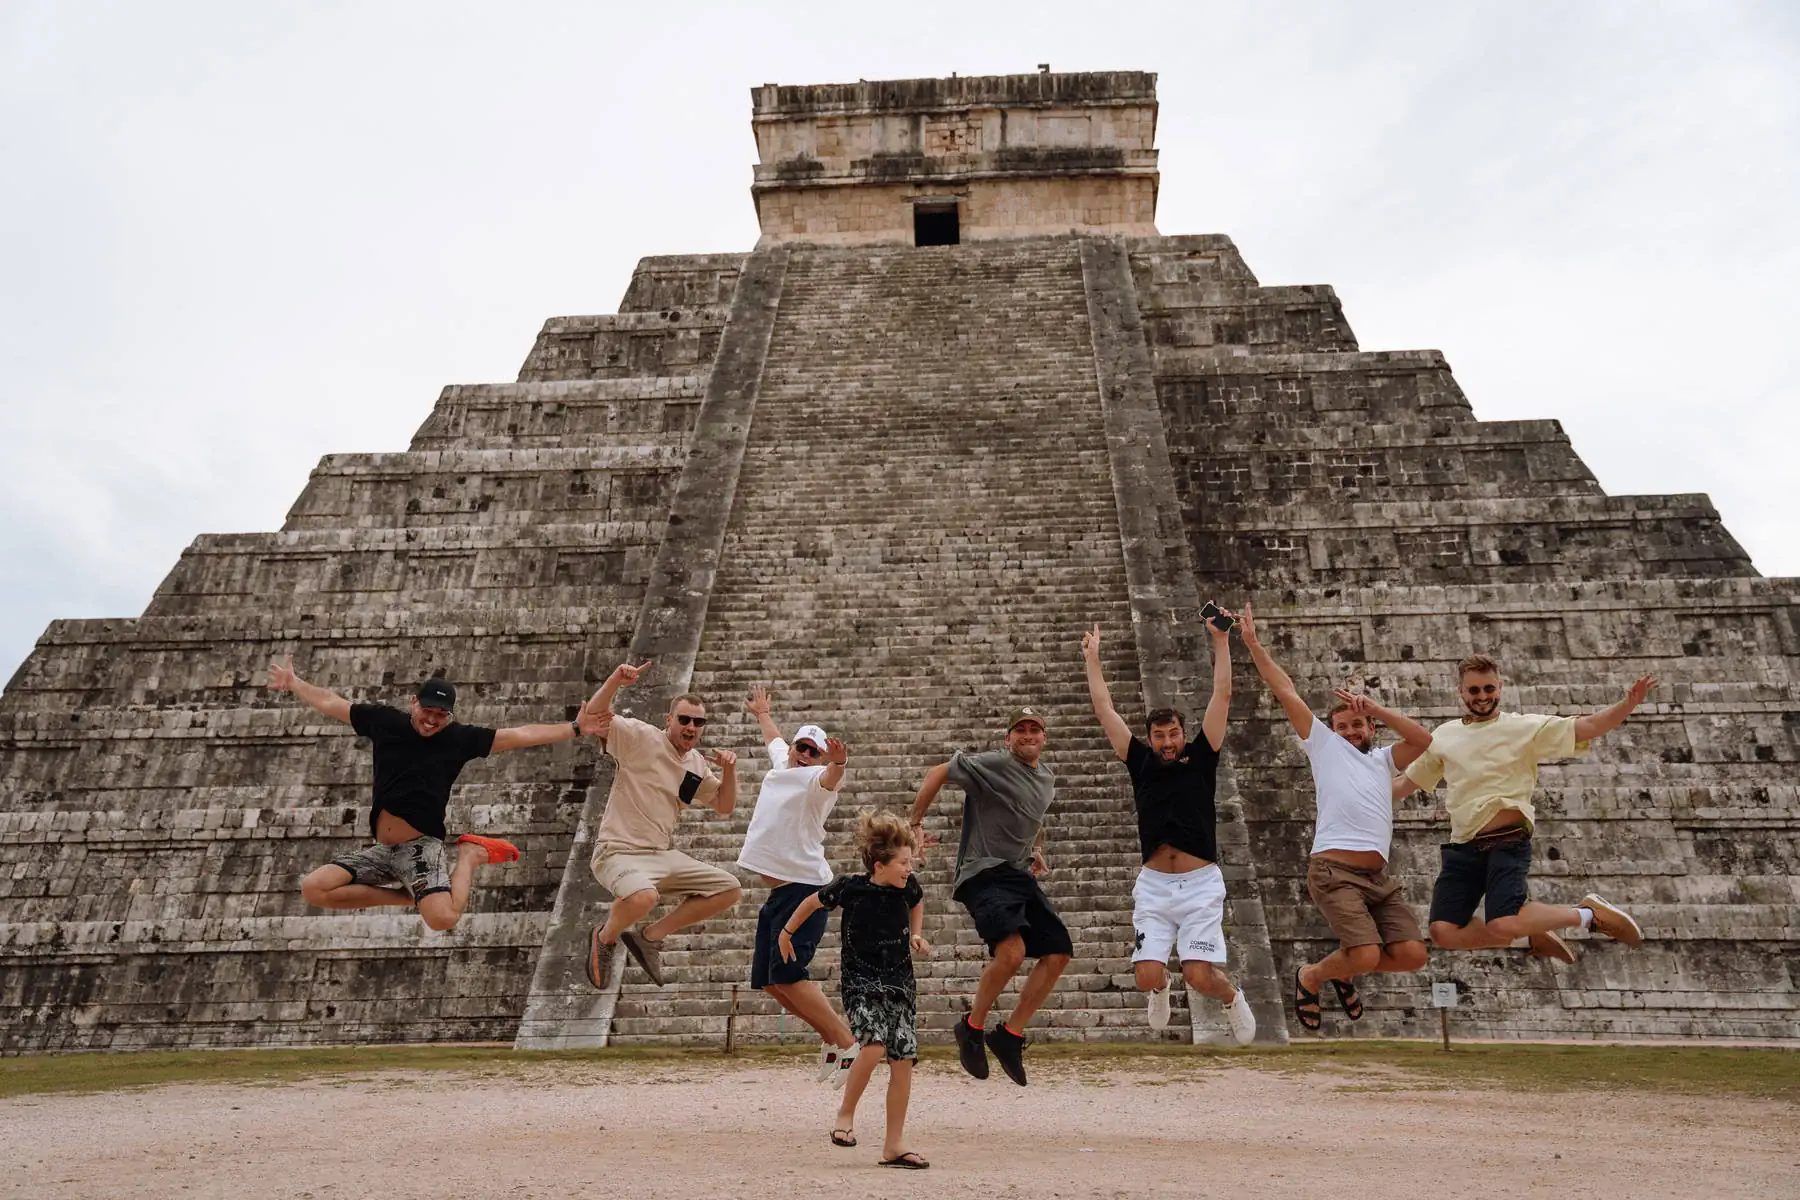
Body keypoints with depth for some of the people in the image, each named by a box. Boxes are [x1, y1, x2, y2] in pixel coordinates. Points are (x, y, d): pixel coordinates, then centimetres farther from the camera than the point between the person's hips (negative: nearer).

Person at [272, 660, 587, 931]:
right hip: (382, 850, 5)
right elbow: (329, 703, 18)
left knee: (443, 919, -28)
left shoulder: (460, 737, -2)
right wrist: (293, 683, 25)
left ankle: (469, 857, 4)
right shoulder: (384, 721, 4)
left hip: (422, 848, -4)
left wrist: (576, 728, -7)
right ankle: (406, 896, 2)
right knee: (313, 889, -12)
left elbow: (520, 735, -3)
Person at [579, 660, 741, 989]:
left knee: (730, 889, 3)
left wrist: (729, 770, 0)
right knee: (644, 896, -39)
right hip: (619, 852, -7)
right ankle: (605, 937, -2)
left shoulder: (698, 764, 10)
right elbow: (593, 717, -21)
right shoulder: (640, 737, -10)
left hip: (663, 855, 8)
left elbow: (724, 807, 18)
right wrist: (615, 681, -37)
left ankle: (649, 936, 12)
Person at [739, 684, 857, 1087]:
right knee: (768, 979, 11)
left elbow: (829, 778, -34)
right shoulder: (780, 765, 15)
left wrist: (837, 765, -56)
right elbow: (774, 738, 38)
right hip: (778, 891, 10)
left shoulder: (815, 779, -9)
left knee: (786, 975, -18)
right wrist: (761, 713, 55)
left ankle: (847, 1043, -7)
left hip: (805, 887, -9)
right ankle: (831, 1034, 23)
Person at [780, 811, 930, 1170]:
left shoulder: (908, 887, -4)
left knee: (903, 1060, 0)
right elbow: (814, 902, 4)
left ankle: (894, 1145, 12)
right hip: (860, 980, -4)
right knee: (874, 1046, -25)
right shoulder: (849, 887, -14)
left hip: (900, 982, 4)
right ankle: (845, 1114, 0)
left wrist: (916, 935, 7)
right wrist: (786, 933, 15)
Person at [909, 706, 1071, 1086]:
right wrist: (915, 825, -9)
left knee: (1058, 954, 1)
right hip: (984, 873, -8)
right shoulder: (993, 765, -11)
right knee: (1012, 951, -27)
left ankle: (1010, 1035, 13)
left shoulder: (1047, 780, 15)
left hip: (1020, 876, 8)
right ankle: (972, 1027, -3)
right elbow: (938, 773, -8)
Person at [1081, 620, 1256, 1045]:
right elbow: (1105, 709, 8)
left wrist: (1221, 640, -1)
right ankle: (1161, 987, 31)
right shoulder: (1141, 764, 7)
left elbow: (1222, 697, 0)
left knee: (1199, 975, -11)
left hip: (1200, 883, -2)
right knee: (1146, 976, -7)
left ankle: (1233, 997, 26)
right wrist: (1092, 657, 11)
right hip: (1154, 885, 2)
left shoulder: (1200, 759, 4)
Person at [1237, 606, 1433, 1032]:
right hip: (1334, 870, -5)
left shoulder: (1383, 760, 26)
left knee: (1412, 954, -5)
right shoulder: (1324, 745, 14)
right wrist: (1253, 644, 9)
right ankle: (1309, 976, 14)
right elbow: (1286, 691, 11)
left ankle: (1344, 971, 25)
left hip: (1378, 875, 6)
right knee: (1367, 954, -18)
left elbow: (1423, 740, 10)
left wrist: (1378, 710, 9)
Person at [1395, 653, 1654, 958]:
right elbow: (1406, 783, 25)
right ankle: (1529, 929, 15)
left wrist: (1628, 704, -21)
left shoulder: (1525, 727, 6)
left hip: (1508, 841, -4)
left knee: (1503, 926, -25)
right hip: (1463, 847, 4)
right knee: (1445, 932, -10)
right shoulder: (1443, 736, 16)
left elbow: (1589, 726, -4)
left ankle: (1587, 913, 5)